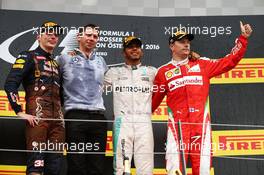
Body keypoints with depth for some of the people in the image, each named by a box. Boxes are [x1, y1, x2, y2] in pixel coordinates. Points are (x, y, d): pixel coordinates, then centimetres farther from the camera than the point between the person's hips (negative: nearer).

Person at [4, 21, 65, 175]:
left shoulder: (56, 63, 25)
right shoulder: (28, 57, 4)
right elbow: (10, 84, -7)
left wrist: (63, 114, 15)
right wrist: (20, 112, -13)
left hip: (57, 120, 7)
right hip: (37, 118, -6)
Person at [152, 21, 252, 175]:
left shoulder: (202, 64, 14)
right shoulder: (163, 72, 11)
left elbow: (229, 62, 12)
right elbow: (154, 99, 15)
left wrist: (243, 38, 6)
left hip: (201, 123, 2)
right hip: (177, 124, -1)